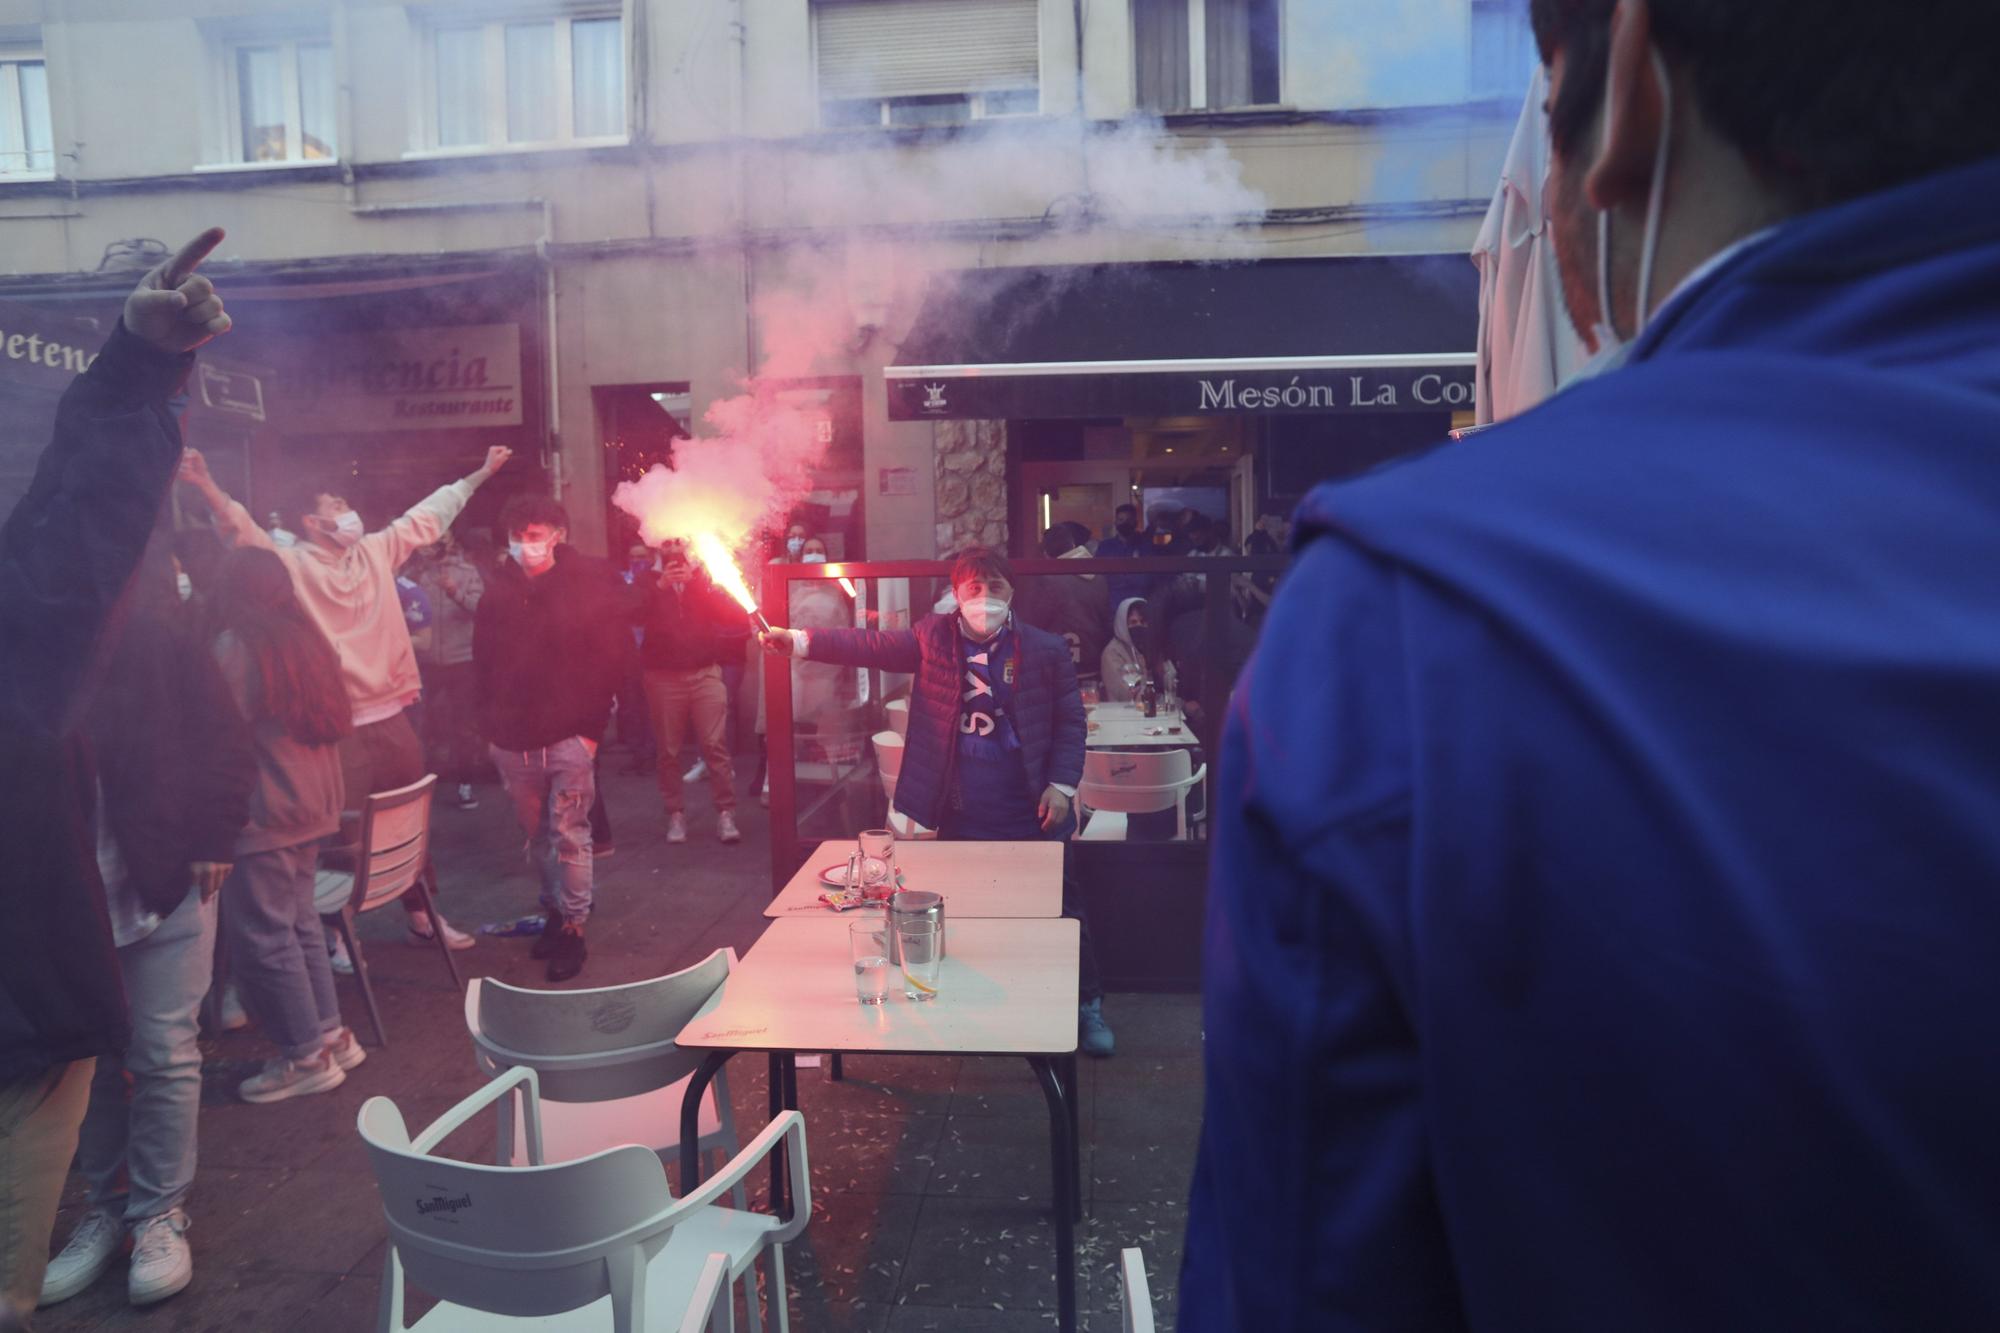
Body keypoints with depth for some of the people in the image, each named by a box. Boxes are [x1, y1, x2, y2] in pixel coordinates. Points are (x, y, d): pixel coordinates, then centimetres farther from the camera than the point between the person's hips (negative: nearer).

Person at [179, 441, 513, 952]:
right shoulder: (293, 565, -6)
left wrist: (481, 473, 22)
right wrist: (206, 486, -37)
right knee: (344, 834, 0)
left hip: (392, 717, 5)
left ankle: (421, 915, 30)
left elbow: (428, 515, 16)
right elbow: (243, 529, -20)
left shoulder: (376, 550, 8)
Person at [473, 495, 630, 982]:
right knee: (537, 835, 12)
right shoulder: (498, 592, 6)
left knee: (568, 835, -2)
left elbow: (609, 659, -6)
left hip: (569, 736, -4)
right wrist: (490, 725, 6)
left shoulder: (588, 585, -5)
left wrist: (592, 726, -11)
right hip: (512, 740, 4)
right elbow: (483, 664, 13)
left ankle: (573, 929, 8)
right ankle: (554, 912, 27)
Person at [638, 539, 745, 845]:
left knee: (715, 745, -6)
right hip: (663, 676, 1)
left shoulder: (704, 579, 9)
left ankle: (725, 813, -3)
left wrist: (699, 585, -11)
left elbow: (738, 618, -2)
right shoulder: (648, 582, 9)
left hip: (705, 673, 0)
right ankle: (676, 815, 9)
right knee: (668, 750, 1)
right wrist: (659, 586, -18)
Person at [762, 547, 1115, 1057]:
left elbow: (1070, 721, 2)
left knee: (1061, 909, 8)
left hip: (1031, 813, -1)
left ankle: (1087, 1006, 27)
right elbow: (870, 645, -8)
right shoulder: (934, 637, 0)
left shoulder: (1045, 650, -3)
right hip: (961, 814, 2)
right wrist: (798, 641, -18)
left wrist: (1063, 785, -7)